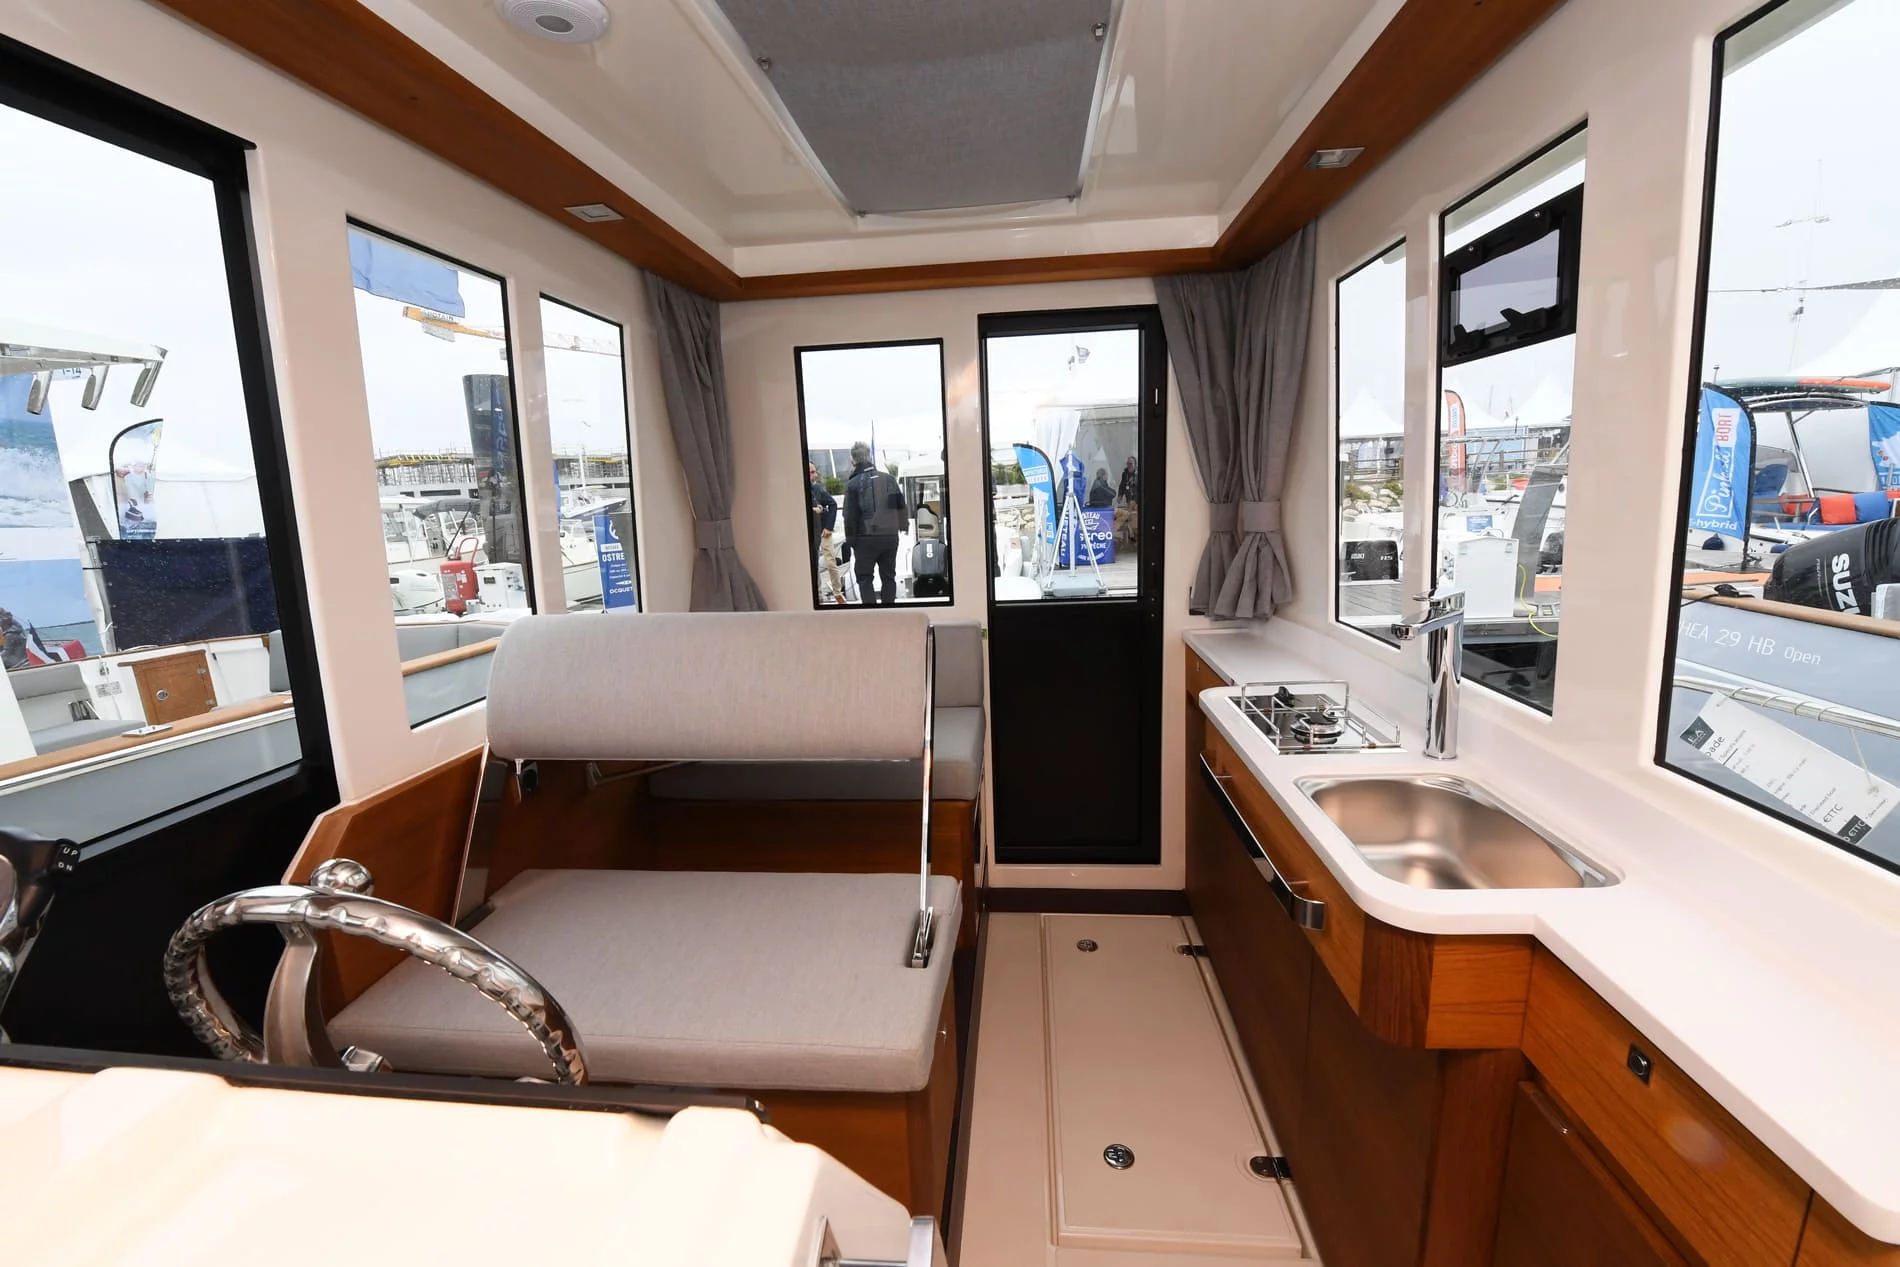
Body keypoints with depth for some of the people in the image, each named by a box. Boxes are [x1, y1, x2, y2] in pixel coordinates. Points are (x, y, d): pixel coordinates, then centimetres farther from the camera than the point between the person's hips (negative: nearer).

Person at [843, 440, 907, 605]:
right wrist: (901, 526, 20)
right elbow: (902, 506, 7)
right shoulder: (888, 478, 5)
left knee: (864, 577, 6)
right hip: (890, 535, 4)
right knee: (888, 576, 13)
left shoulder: (853, 484, -7)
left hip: (866, 538, -4)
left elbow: (850, 516, -9)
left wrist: (850, 540, -2)